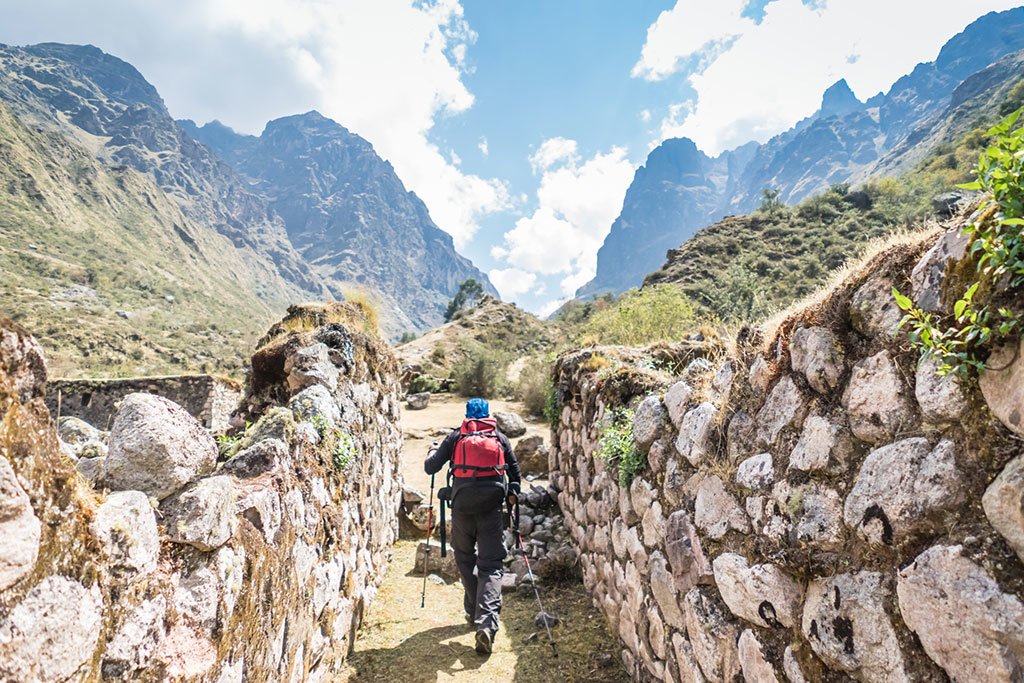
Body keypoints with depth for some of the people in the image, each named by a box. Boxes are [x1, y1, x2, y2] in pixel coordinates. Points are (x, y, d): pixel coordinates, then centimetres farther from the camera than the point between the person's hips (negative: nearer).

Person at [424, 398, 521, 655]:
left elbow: (431, 467, 7)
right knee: (490, 565, 1)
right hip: (491, 507, 0)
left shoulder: (456, 437, 7)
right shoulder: (500, 437, 10)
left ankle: (473, 611, 27)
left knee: (465, 559, 20)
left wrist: (429, 459, 28)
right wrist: (513, 493, 25)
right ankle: (486, 623, -14)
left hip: (462, 506, 0)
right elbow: (515, 469, 12)